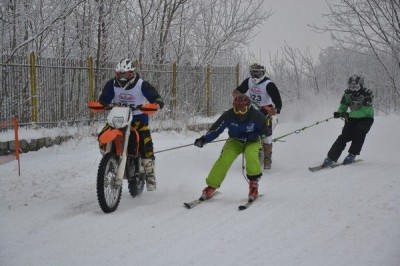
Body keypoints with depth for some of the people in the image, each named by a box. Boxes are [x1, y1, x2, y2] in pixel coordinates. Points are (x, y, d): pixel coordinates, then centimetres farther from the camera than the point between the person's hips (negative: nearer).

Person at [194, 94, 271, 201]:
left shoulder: (257, 116, -23)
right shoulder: (229, 115, -22)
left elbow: (267, 132, -10)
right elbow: (216, 129, -18)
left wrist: (254, 136, -27)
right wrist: (203, 139, -32)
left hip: (251, 142, -1)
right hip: (235, 141, 1)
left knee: (250, 155, -33)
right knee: (225, 158, -23)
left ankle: (254, 182, -12)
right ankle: (211, 187, -13)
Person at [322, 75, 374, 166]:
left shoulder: (367, 94, -23)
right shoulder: (348, 93, -7)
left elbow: (364, 111, -30)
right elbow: (343, 106, 0)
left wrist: (348, 114, -40)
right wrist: (339, 113, -24)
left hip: (366, 118, -3)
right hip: (352, 118, 3)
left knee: (359, 131, -31)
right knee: (345, 136, -16)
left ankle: (352, 155, -19)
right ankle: (331, 157, -18)